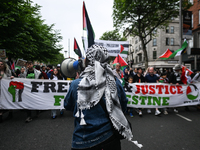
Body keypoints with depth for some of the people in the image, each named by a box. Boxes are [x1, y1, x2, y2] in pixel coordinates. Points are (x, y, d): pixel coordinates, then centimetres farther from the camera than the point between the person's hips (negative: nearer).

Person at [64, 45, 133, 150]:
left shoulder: (76, 84, -18)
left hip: (83, 141, 0)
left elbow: (67, 106, 1)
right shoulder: (115, 82, -14)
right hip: (110, 138, 1)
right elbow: (123, 107, 1)